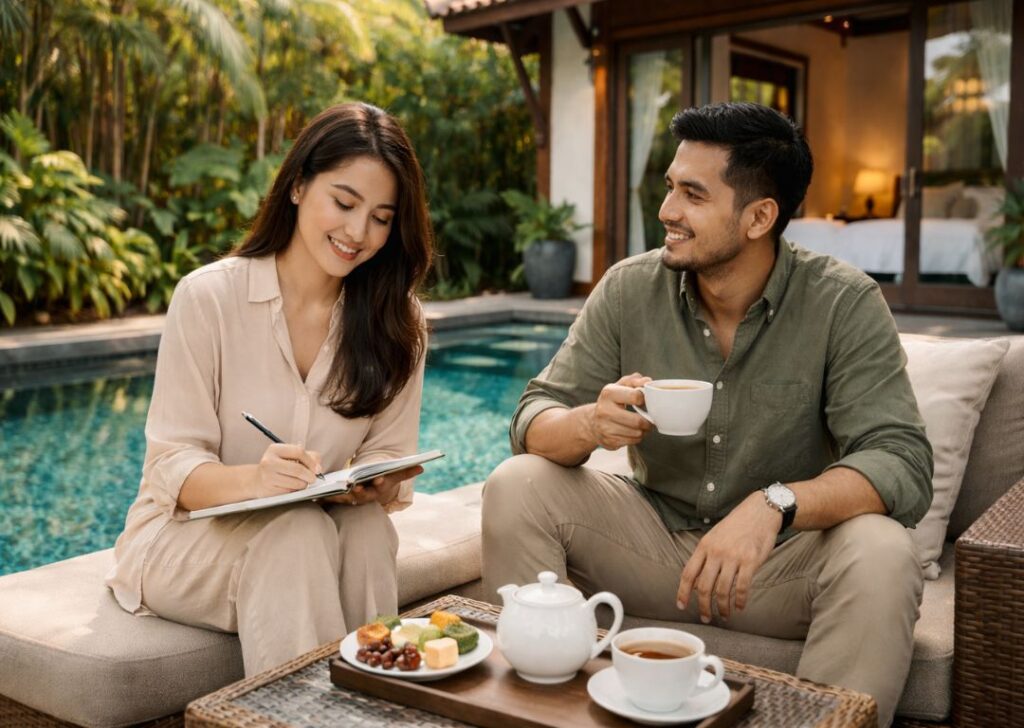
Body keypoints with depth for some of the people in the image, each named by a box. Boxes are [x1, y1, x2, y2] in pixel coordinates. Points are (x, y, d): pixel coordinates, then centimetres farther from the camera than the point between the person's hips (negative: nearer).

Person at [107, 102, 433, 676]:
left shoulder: (397, 321, 0)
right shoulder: (208, 296, -11)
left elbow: (389, 456, 0)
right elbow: (173, 464, -13)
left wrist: (375, 486, -25)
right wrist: (253, 481, -35)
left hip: (331, 531, 3)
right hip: (190, 535, -2)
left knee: (368, 528, -29)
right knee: (295, 533, -32)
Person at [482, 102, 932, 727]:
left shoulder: (844, 305, -13)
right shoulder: (629, 289, -5)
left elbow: (903, 463, -21)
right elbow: (534, 420, -7)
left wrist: (774, 505, -39)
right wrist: (590, 424, -32)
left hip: (782, 558, -2)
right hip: (655, 538, 3)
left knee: (881, 555, -32)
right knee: (517, 484, -16)